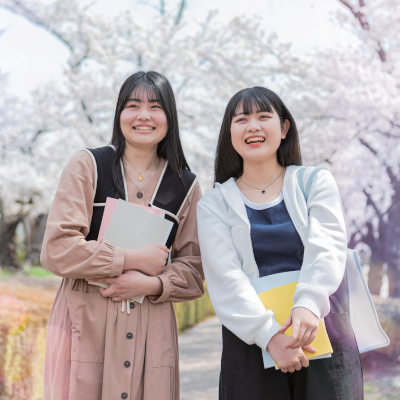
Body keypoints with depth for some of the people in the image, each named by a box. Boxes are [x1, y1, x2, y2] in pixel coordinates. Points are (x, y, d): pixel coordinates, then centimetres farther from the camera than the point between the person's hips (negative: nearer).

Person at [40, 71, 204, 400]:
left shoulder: (185, 186, 9)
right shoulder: (88, 166, 2)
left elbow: (194, 269, 6)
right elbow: (57, 250, -7)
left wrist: (152, 284, -13)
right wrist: (133, 259, -10)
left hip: (151, 331, 2)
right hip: (85, 325, -2)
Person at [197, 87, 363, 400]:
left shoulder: (316, 182, 8)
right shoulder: (214, 206, 7)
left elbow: (326, 250, -6)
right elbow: (226, 280, -5)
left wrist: (308, 304, -25)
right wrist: (269, 334, -19)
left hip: (323, 334, 0)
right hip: (251, 343, 0)